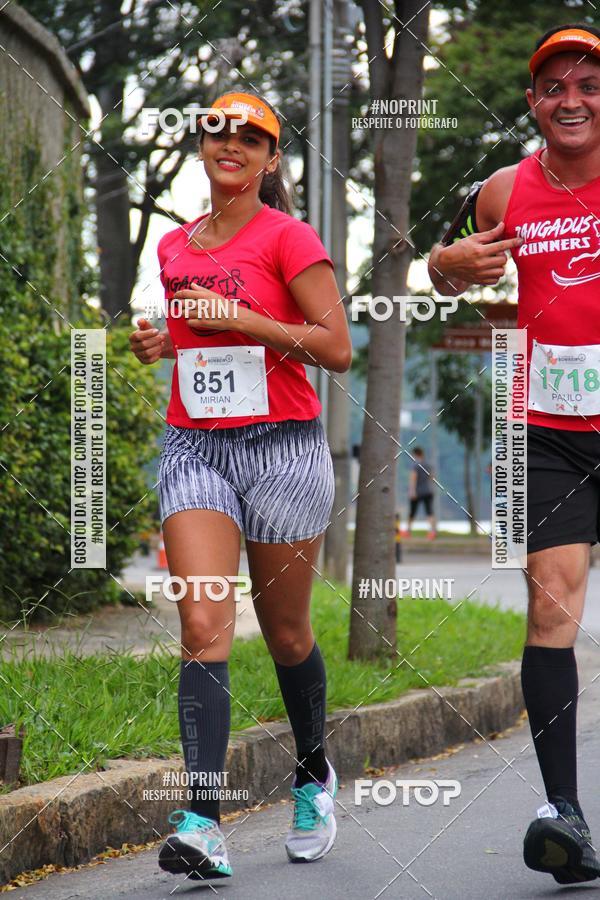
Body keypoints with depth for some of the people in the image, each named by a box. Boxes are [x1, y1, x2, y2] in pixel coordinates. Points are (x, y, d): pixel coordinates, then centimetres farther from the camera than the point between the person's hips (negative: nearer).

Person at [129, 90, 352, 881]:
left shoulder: (288, 238, -4)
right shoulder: (175, 246, 13)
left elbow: (337, 348, -9)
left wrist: (238, 318, -15)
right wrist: (158, 344, 7)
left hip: (283, 447, -3)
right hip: (195, 449, 3)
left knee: (285, 632, 8)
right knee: (203, 625, -13)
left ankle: (313, 774, 36)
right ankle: (204, 826, -20)